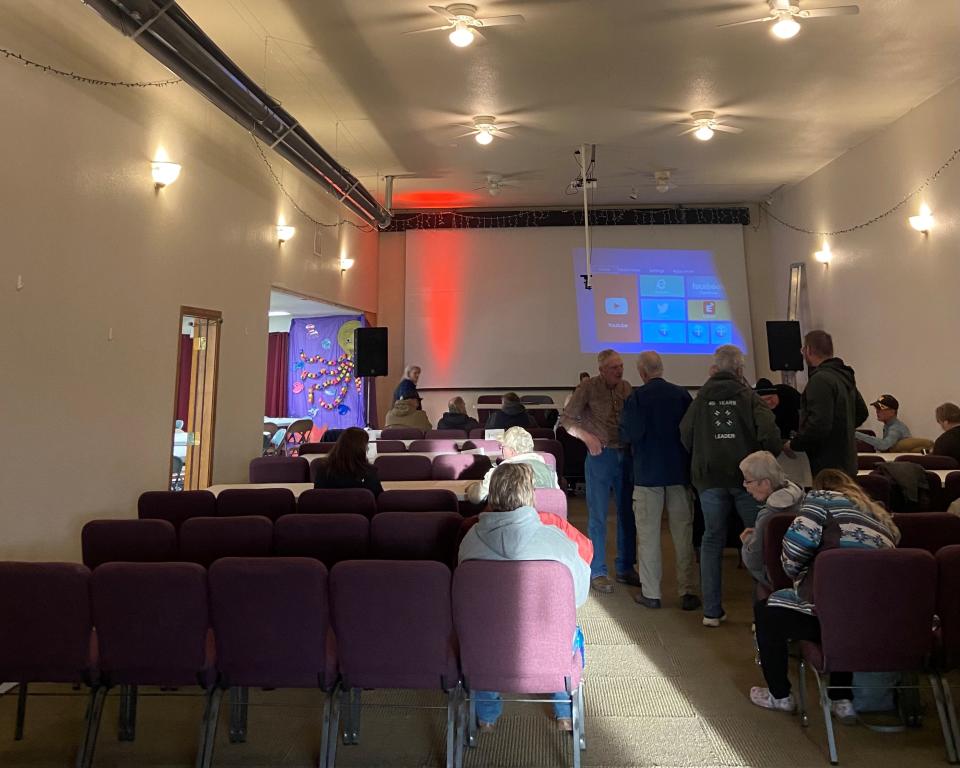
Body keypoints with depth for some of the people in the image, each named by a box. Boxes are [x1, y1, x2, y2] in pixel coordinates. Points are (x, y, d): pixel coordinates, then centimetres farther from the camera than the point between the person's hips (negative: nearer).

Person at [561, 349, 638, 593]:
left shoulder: (626, 387, 6)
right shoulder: (589, 386, -7)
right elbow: (566, 418, -5)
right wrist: (587, 436, -18)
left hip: (626, 455, 5)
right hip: (600, 455, -5)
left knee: (628, 514, 11)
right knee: (598, 516, 1)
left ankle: (625, 568, 25)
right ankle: (597, 572, 13)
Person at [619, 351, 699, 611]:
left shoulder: (637, 397, -13)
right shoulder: (682, 394, -2)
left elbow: (629, 434, -17)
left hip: (648, 474, -3)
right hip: (679, 472, 3)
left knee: (648, 534, 7)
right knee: (683, 532, 10)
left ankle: (651, 593, 12)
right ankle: (688, 592, 13)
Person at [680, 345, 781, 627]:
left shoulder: (700, 399, 2)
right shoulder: (749, 397, -3)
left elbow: (685, 437, 3)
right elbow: (769, 432, -13)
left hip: (709, 478, 2)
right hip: (747, 475, -1)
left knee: (712, 540, 8)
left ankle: (711, 611, 10)